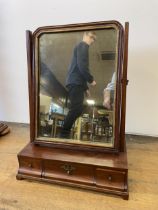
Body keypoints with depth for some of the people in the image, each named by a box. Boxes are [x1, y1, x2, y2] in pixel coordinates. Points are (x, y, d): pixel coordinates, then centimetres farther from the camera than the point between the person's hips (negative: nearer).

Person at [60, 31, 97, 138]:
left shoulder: (82, 47, 30)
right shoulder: (83, 46, -1)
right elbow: (82, 67, -17)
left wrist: (86, 88, 24)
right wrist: (91, 80, -5)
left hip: (76, 83, 10)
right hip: (75, 83, -10)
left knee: (77, 109, 7)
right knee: (77, 109, -14)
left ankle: (66, 133, 11)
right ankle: (64, 133, -8)